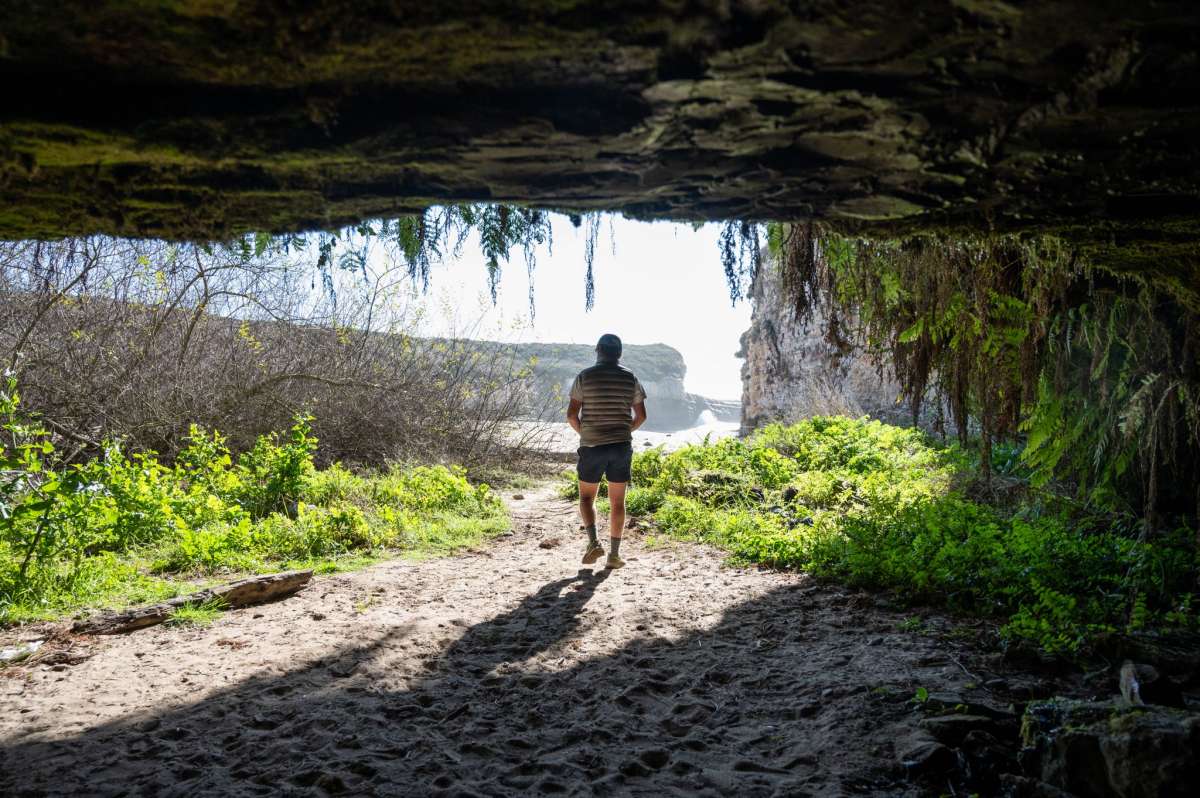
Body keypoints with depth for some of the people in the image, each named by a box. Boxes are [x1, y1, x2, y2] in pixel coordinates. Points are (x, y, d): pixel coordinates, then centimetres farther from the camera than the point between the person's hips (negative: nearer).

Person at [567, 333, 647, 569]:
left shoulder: (585, 376, -4)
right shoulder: (630, 378, 2)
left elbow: (571, 415, -5)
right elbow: (641, 416, 7)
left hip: (592, 446, -1)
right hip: (622, 446, 2)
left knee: (587, 497, 14)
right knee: (617, 502, 9)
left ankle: (593, 542, -4)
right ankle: (614, 554, 8)